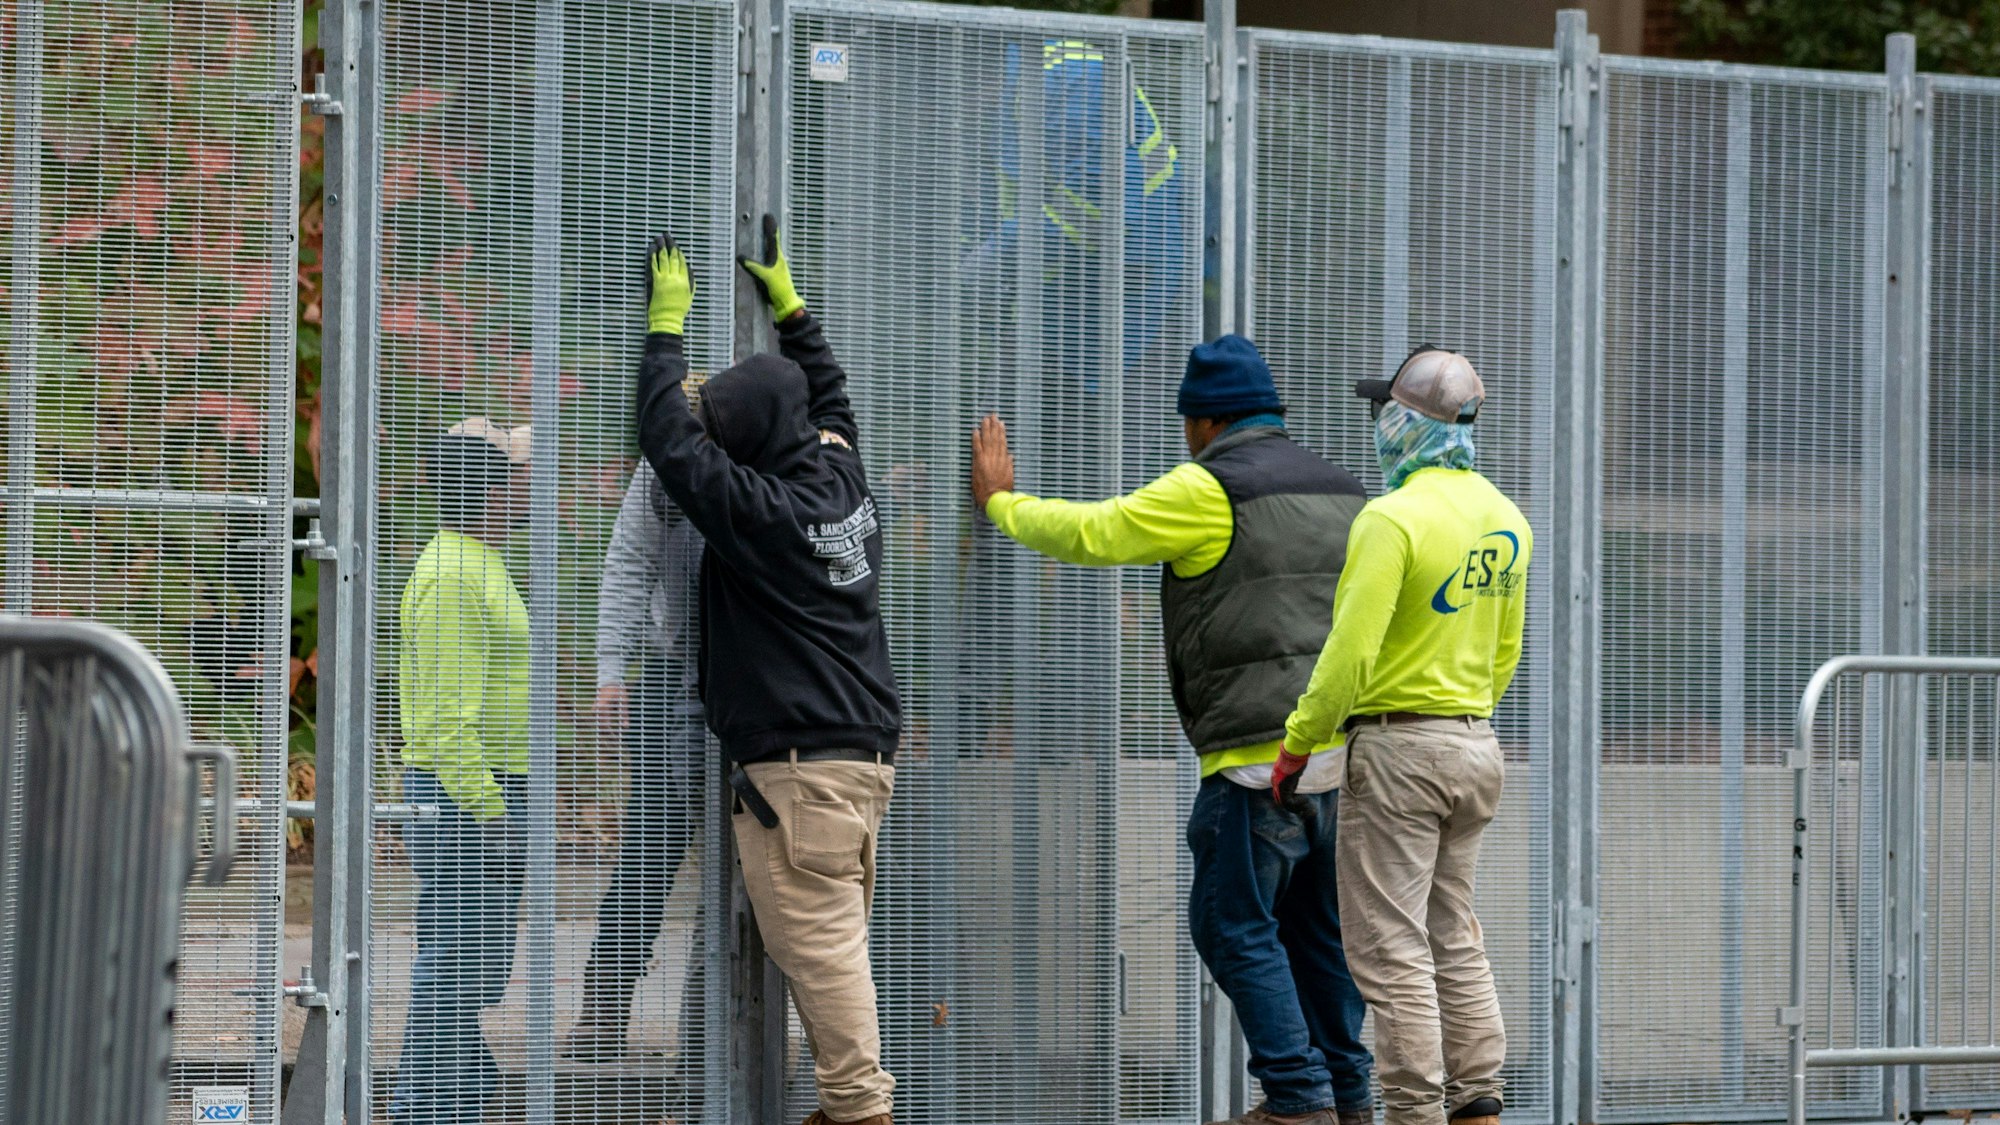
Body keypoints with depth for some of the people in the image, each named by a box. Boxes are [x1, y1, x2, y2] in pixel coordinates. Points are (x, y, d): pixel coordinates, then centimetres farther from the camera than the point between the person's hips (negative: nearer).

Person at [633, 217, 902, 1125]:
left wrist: (667, 323, -1)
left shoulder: (764, 512, -16)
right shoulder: (842, 480, 8)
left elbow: (671, 442, -10)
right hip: (866, 751, 9)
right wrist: (787, 305, 35)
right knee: (834, 940, 12)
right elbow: (829, 395, 28)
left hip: (798, 767, -9)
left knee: (815, 940, -7)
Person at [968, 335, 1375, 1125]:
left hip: (1263, 756, -8)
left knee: (1234, 925, -1)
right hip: (1347, 751, 8)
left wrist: (999, 501, 15)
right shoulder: (1339, 490, 17)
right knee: (1320, 928, 15)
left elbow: (1086, 534, -1)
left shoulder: (1208, 490, -6)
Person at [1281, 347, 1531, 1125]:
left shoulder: (1394, 519, -18)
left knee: (1390, 947, -4)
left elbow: (1350, 654, -21)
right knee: (1453, 938, 16)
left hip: (1397, 750, -8)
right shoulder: (1504, 520, 8)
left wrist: (1298, 740, -10)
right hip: (1475, 746, 8)